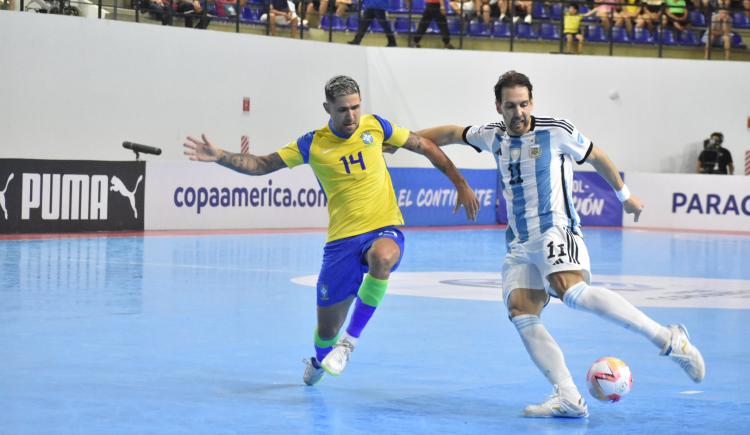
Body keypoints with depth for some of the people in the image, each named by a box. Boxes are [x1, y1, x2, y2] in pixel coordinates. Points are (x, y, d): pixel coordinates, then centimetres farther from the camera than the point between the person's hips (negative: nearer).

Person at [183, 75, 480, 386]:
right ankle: (319, 360, 44)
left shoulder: (375, 126, 1)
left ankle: (350, 341, -20)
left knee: (382, 257, -40)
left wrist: (461, 185, 9)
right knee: (327, 329, 3)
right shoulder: (313, 144, -1)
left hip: (385, 230, 0)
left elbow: (426, 147, 12)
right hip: (342, 240, 1)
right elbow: (262, 165, 2)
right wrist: (219, 156, -13)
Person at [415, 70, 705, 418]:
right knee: (520, 311, -15)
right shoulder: (493, 137, 13)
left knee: (573, 292, -32)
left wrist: (624, 195, 23)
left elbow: (596, 156, 12)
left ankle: (669, 339, -32)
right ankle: (568, 398, -21)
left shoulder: (556, 131, -2)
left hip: (555, 232, -6)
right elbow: (452, 133, 31)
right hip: (520, 245, 6)